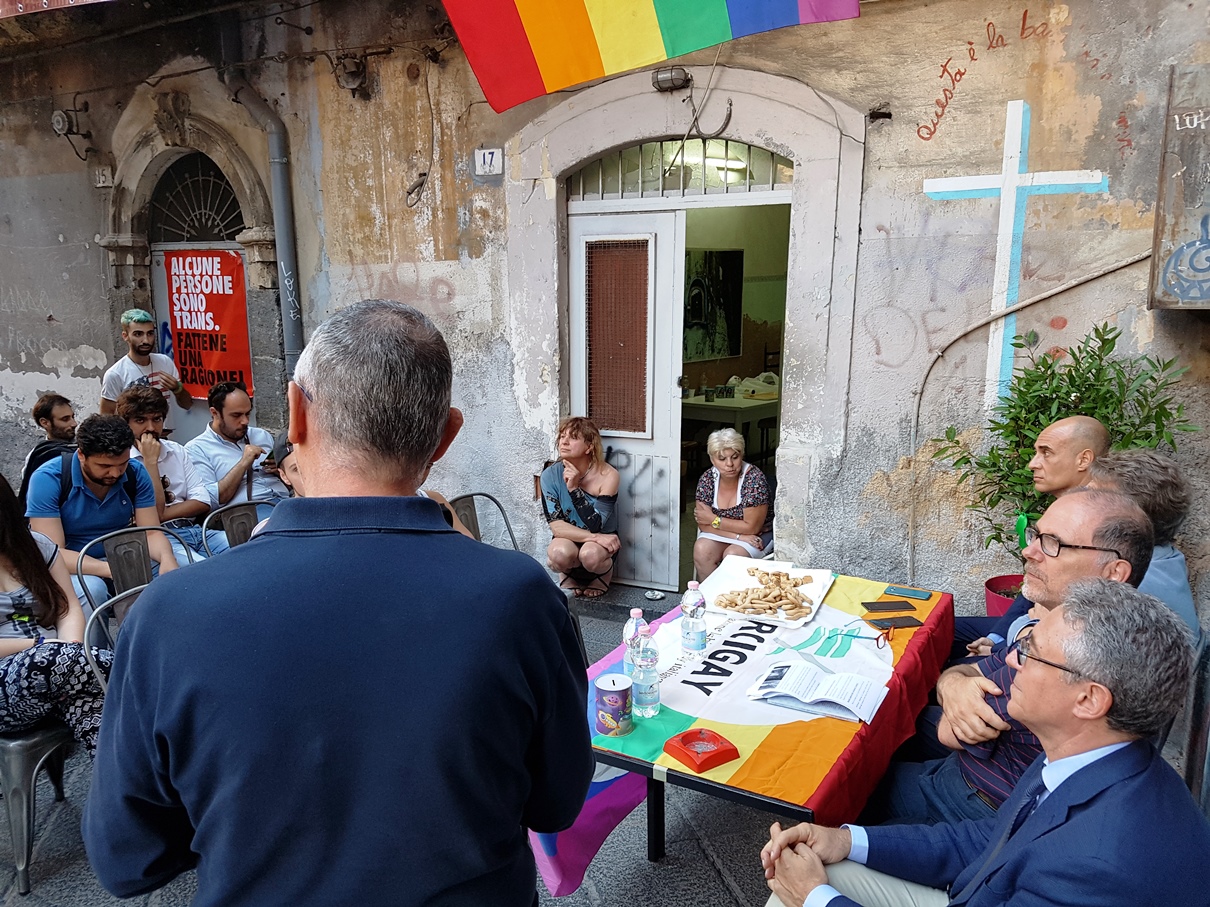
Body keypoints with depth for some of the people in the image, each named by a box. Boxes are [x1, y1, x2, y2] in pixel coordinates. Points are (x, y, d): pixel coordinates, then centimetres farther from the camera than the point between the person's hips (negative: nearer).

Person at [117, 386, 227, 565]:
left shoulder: (177, 451, 17)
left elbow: (202, 502, 8)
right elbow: (153, 513, -9)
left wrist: (162, 516, -6)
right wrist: (150, 461, -9)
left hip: (193, 529, 5)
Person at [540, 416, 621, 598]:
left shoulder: (608, 476, -21)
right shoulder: (550, 475, -15)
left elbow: (595, 526, -24)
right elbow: (557, 526, -18)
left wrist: (573, 488, -31)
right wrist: (596, 537, -30)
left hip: (602, 539, -1)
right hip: (569, 539, 1)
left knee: (590, 555, -36)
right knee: (559, 553, -34)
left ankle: (605, 573, 2)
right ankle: (567, 575, 4)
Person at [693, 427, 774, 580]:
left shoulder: (754, 479, -21)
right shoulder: (707, 478, -9)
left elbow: (751, 527, -20)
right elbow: (703, 525, -9)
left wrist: (713, 519, -15)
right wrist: (738, 535, -21)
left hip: (758, 536, -3)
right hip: (721, 534, 3)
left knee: (732, 555, -30)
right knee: (701, 549, -25)